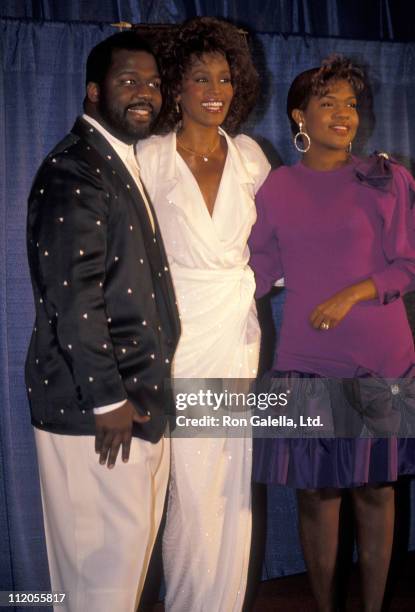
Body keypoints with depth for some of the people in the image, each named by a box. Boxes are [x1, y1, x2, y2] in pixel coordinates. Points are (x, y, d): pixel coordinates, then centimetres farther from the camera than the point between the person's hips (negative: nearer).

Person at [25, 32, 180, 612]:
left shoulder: (123, 163, 15)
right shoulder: (73, 169, -15)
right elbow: (71, 293, -21)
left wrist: (139, 392, 14)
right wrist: (106, 399, -18)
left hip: (135, 395, 9)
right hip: (95, 407, -9)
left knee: (133, 541, 19)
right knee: (104, 556, 3)